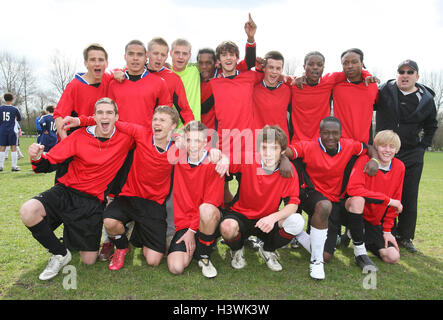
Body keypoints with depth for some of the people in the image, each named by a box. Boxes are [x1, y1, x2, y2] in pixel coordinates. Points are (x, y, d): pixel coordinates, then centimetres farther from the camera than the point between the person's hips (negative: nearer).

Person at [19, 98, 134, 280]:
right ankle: (60, 253, -3)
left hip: (93, 201, 0)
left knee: (89, 261, -1)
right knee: (28, 212, -30)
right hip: (66, 191, 1)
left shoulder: (125, 139, -7)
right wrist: (37, 158, -27)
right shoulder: (80, 136, -7)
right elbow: (48, 164, -4)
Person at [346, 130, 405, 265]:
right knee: (357, 199, -37)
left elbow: (396, 200, 6)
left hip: (376, 222, 5)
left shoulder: (399, 167, -1)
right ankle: (359, 249, -20)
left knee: (393, 257, -10)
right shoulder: (365, 160, -15)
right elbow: (353, 189, -31)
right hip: (356, 213, -5)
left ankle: (362, 237, 19)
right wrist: (387, 200, -25)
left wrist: (387, 230, 4)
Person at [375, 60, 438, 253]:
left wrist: (423, 146, 7)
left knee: (409, 198, 4)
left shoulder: (426, 99, 5)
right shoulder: (384, 91, -1)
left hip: (412, 156, 2)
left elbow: (431, 127, 17)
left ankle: (405, 237, 19)